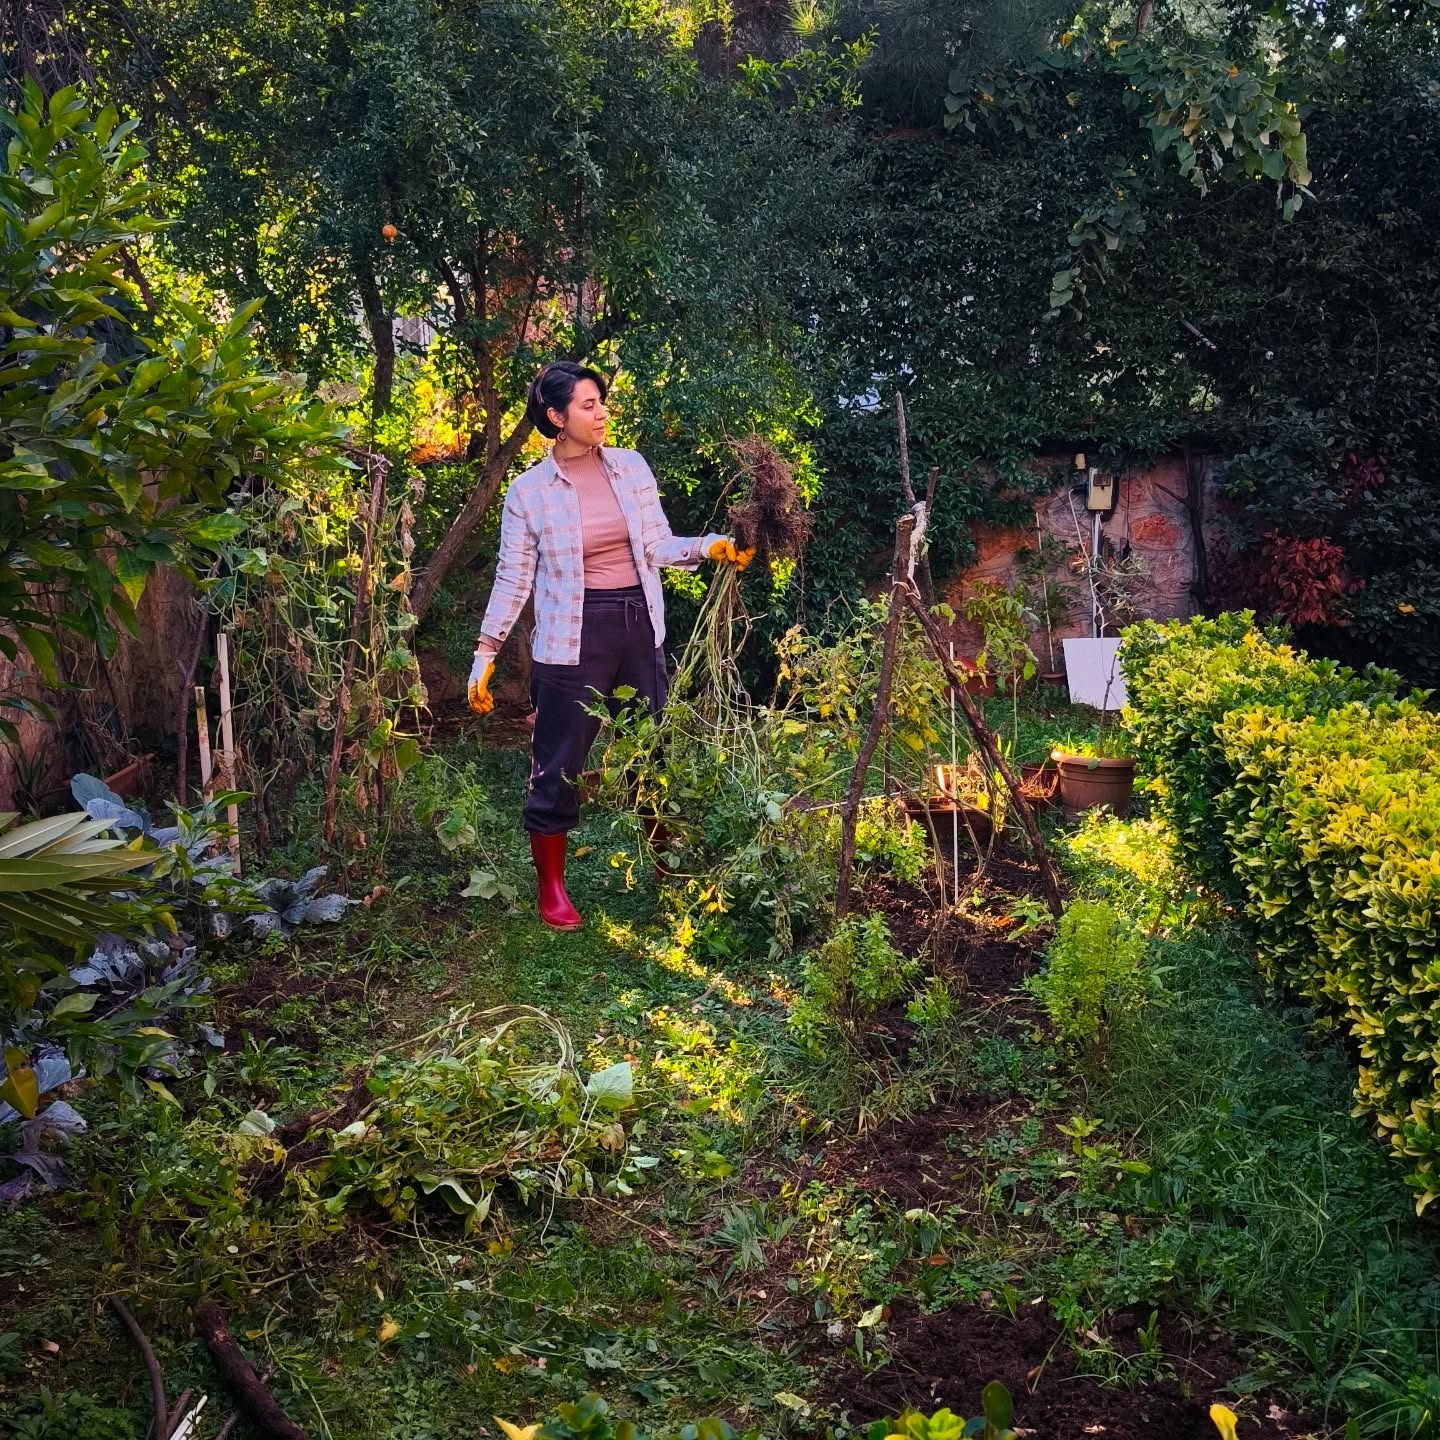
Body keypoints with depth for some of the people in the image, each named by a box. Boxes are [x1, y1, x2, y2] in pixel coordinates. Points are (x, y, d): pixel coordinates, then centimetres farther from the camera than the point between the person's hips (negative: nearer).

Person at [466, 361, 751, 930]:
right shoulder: (529, 491, -4)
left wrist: (707, 547, -12)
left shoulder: (631, 467, 4)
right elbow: (513, 579, 0)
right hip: (573, 640, -3)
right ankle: (550, 887, 21)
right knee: (559, 765, 3)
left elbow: (658, 547, 6)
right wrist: (485, 653, -3)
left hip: (639, 629, 4)